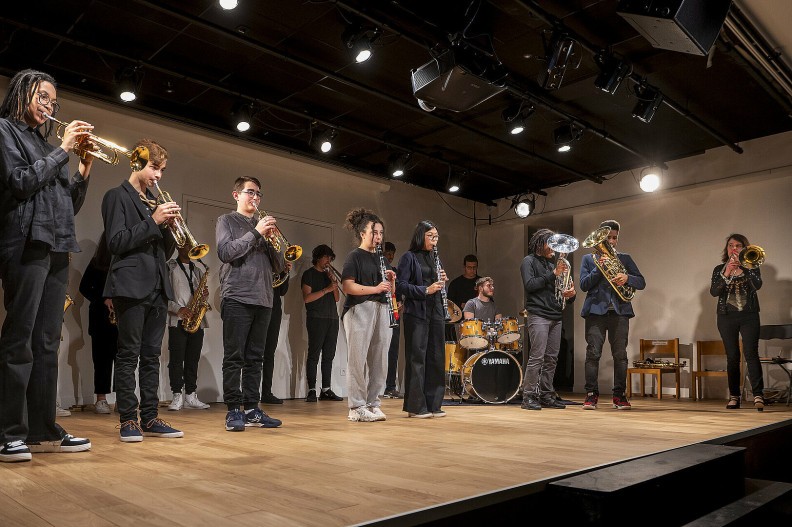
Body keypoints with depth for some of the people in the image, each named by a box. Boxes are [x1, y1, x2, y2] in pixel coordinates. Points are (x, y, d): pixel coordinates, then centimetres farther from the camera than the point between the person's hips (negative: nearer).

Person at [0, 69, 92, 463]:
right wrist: (63, 149, -5)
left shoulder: (46, 143, 23)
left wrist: (84, 167, 7)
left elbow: (71, 204, 19)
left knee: (47, 341, 4)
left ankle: (43, 430, 8)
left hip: (57, 248, 7)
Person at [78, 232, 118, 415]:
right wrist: (103, 299, -9)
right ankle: (101, 400, 5)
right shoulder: (97, 263, 6)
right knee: (102, 356, 0)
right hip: (101, 316, -1)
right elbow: (84, 287, 4)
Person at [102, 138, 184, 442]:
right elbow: (116, 242, -9)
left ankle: (150, 418, 11)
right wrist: (153, 221, -14)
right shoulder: (117, 196, 2)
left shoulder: (155, 202, 21)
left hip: (157, 288, 7)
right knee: (129, 355, -3)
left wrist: (169, 225, 1)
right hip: (131, 286, -6)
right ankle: (128, 420, 3)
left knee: (151, 356, 7)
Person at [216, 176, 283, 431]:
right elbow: (225, 252, -10)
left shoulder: (264, 225, 21)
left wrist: (271, 240, -1)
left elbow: (278, 265, 16)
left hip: (263, 299, 5)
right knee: (234, 358, -4)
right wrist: (256, 232, -11)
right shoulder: (227, 221, 8)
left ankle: (251, 409, 12)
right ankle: (233, 411, 1)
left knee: (255, 358, 7)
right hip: (237, 297, -5)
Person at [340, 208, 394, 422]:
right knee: (358, 360, -5)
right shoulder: (354, 257, 0)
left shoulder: (380, 259, 19)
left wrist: (390, 280, 0)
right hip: (359, 310, -7)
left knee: (380, 360, 5)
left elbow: (390, 291, 21)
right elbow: (347, 286, -13)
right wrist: (375, 288, -17)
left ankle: (373, 404, 14)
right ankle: (357, 407, 1)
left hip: (381, 310, 7)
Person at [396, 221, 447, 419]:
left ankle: (433, 404, 14)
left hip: (435, 312, 7)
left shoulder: (433, 258, 18)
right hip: (416, 313, -7)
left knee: (436, 358, 7)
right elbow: (401, 285, -11)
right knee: (417, 359, -3)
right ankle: (416, 406, 4)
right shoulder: (409, 257, -2)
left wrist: (441, 282, 1)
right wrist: (425, 290, -18)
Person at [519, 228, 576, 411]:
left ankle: (546, 396, 13)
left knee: (551, 359, 6)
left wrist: (570, 294, 1)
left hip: (555, 317, 7)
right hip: (538, 315, -7)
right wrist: (553, 274, -13)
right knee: (537, 357, -11)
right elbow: (529, 285, -13)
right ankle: (528, 397, -6)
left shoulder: (551, 264, 22)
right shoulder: (529, 261, 2)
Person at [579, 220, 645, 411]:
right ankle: (591, 395, 2)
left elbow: (641, 282, 9)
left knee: (620, 355, -1)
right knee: (593, 353, -5)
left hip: (619, 311, 2)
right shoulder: (589, 258, 13)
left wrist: (627, 277, -11)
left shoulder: (625, 259, 17)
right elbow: (584, 285, 1)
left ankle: (619, 395, 7)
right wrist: (599, 268, -11)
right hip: (596, 311, -1)